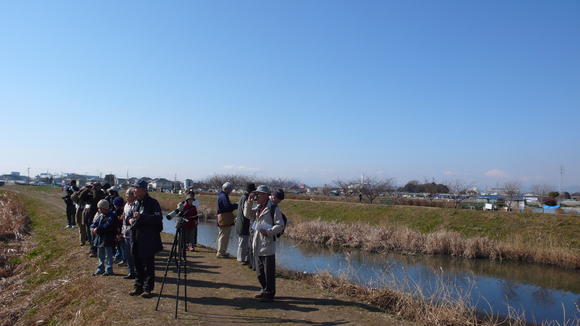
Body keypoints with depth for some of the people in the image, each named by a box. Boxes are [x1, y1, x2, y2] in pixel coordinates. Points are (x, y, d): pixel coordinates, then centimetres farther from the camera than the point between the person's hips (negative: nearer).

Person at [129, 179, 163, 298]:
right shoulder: (137, 202, 14)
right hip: (136, 239, 8)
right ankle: (138, 287, 26)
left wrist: (141, 217, -26)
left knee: (148, 265, 0)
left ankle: (147, 289, 9)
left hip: (148, 240, -8)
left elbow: (158, 218, -23)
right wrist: (131, 219, 6)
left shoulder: (152, 203, -11)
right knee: (138, 265, 15)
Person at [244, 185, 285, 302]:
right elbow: (247, 214, 10)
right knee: (260, 272, 18)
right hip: (258, 245, 8)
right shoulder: (257, 207, 13)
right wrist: (249, 202, 0)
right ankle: (265, 291, 32)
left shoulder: (273, 208, -12)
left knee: (269, 272, 0)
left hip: (268, 245, -8)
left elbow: (280, 225, -14)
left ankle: (269, 294, 11)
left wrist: (268, 232, -23)